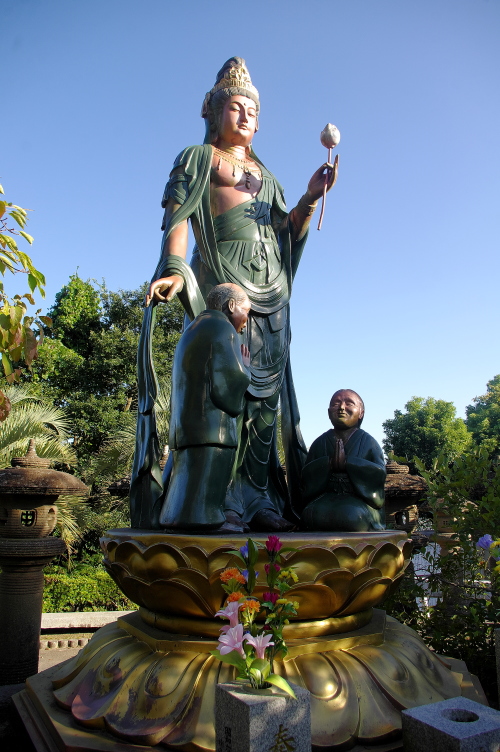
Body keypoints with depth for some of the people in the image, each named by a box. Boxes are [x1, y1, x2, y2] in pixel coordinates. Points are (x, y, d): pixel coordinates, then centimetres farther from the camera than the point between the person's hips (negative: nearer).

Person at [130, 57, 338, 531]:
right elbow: (177, 217, -1)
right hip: (223, 280, -5)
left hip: (269, 288, 6)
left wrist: (310, 198, 5)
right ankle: (219, 500, -14)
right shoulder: (199, 158, 15)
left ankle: (258, 500, -1)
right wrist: (174, 270, -19)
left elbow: (287, 233, 22)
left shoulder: (264, 174, 30)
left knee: (265, 391, -3)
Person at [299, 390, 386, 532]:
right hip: (326, 500, 2)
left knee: (351, 515, -37)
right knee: (313, 514, -33)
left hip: (360, 500, -1)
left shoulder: (367, 442, 6)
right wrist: (329, 463, -16)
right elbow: (306, 475, 1)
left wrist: (347, 463, -19)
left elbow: (379, 472, -9)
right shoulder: (320, 443, 12)